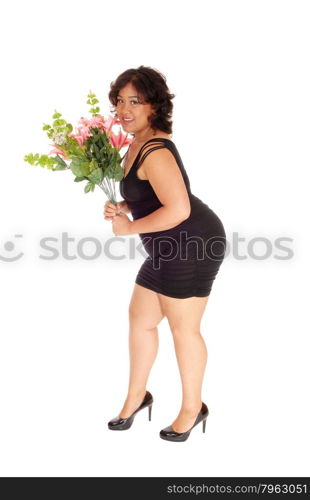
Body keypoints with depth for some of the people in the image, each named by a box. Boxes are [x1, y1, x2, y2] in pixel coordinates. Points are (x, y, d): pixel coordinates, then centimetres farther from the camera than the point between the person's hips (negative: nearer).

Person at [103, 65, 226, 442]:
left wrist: (129, 227, -16)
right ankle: (136, 397, 35)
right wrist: (122, 208, 3)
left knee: (183, 328, 4)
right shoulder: (138, 144, 11)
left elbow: (178, 209, -29)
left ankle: (192, 409, 25)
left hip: (193, 243, -10)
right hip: (171, 249, 10)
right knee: (140, 319, 17)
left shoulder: (155, 151, -20)